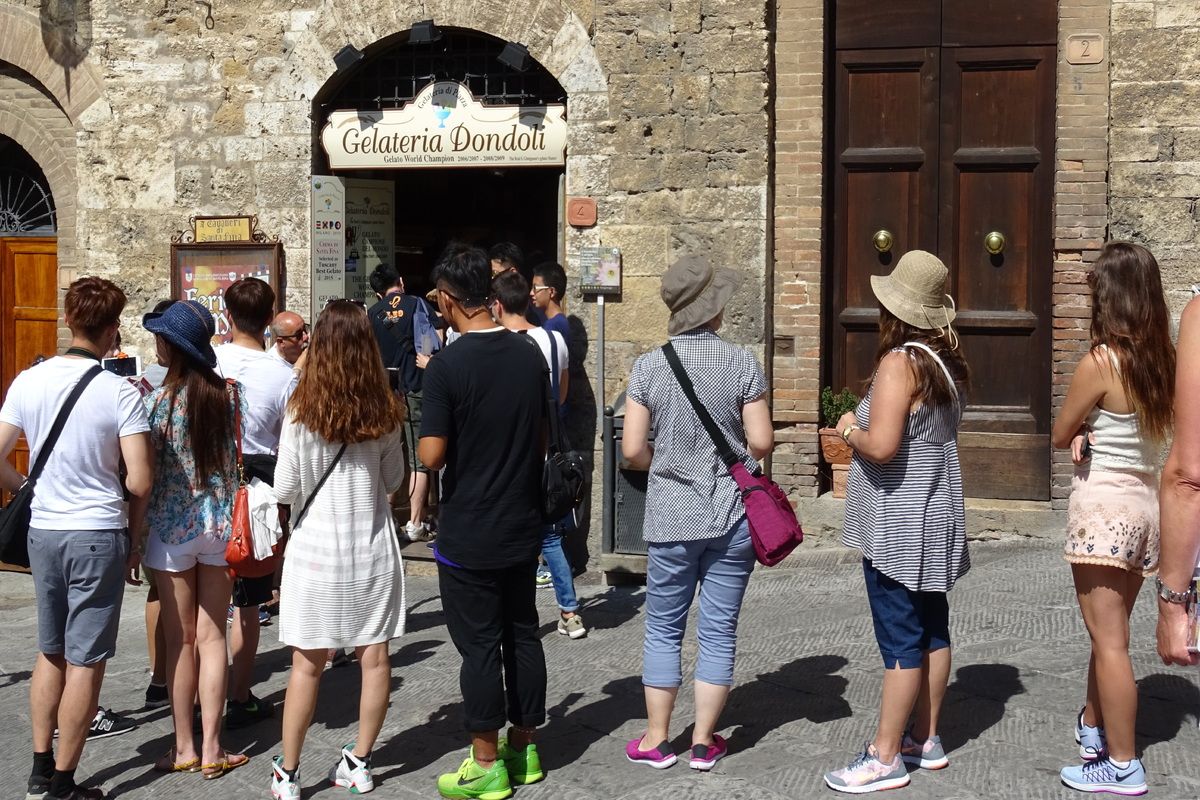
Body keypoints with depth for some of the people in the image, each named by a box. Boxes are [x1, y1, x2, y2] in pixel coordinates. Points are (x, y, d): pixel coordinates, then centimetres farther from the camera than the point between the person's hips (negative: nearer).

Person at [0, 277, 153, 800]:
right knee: (85, 663, 4)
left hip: (42, 532, 5)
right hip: (98, 535, -5)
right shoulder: (119, 392, -13)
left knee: (50, 651, 19)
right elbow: (139, 482, -14)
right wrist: (132, 537, 1)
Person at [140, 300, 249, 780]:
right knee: (212, 637, 8)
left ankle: (184, 748, 15)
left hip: (172, 528, -3)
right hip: (221, 525, 3)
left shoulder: (158, 402, -13)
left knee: (179, 641, 8)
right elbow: (243, 457, 4)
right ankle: (211, 749, 11)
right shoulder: (231, 393, -3)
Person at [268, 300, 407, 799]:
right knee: (374, 656, 10)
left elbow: (284, 489, -5)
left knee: (307, 664, 4)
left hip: (318, 548, -2)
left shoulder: (302, 413, -11)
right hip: (373, 546, 3)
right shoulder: (385, 413, -3)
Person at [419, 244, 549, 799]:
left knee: (479, 646, 2)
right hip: (523, 527, 6)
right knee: (522, 634, 14)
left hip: (467, 535, -6)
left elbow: (432, 456, -18)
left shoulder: (446, 367, -17)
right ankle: (524, 750, 25)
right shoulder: (529, 356, 2)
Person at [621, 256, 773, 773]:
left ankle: (656, 740, 17)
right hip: (733, 517, 0)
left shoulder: (649, 366, -5)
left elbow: (632, 450, -6)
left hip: (672, 517, 0)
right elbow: (762, 443, -6)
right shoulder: (743, 363, -6)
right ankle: (704, 741, 15)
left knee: (663, 629, 11)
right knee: (718, 630, 8)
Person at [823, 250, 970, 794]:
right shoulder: (947, 361, 8)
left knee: (901, 641, -4)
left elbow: (881, 446, -26)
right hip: (936, 520, 9)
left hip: (899, 526, -9)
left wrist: (849, 429, -8)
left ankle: (885, 759, 2)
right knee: (932, 632, 14)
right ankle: (926, 739, 25)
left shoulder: (900, 362, -18)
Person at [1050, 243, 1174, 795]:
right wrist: (1093, 431, -4)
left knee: (1109, 642, 0)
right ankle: (1094, 728, 37)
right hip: (1146, 503, 7)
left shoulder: (1100, 363, -17)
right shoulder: (1161, 360, 3)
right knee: (1110, 634, 21)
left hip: (1103, 506, -7)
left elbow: (1060, 435, -6)